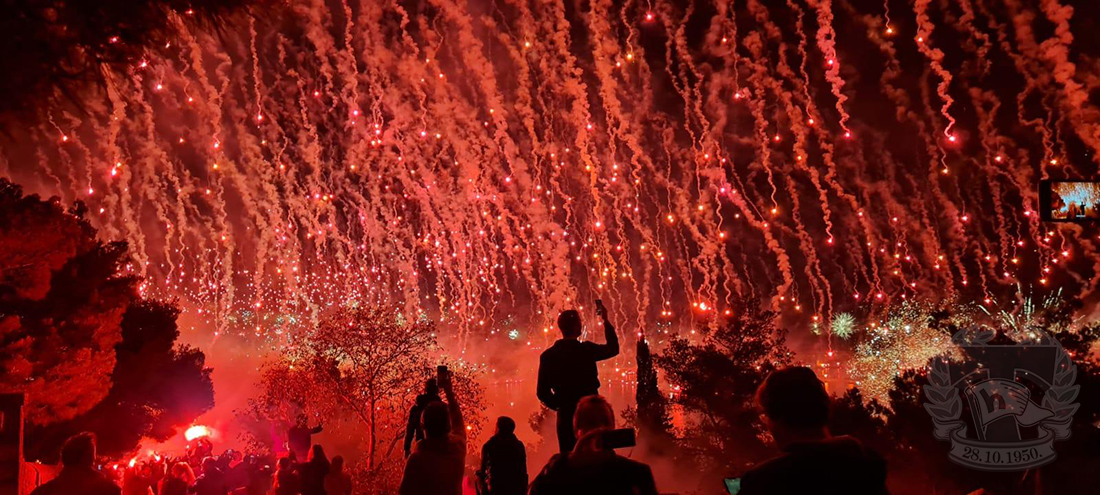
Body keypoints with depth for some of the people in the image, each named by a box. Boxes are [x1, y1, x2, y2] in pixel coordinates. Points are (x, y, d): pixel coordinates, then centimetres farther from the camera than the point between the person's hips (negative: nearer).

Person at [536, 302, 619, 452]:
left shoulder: (547, 355, -2)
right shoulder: (586, 349, -9)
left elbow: (542, 392, -2)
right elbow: (613, 349, 11)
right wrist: (605, 320, 16)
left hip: (566, 416, 2)